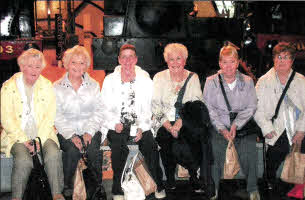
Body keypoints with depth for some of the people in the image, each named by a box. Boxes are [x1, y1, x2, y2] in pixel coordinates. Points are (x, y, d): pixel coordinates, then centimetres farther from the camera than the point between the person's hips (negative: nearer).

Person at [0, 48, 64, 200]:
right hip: (17, 136, -1)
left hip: (43, 134, 2)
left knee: (54, 154, -28)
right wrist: (24, 140, -14)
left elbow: (50, 116, 2)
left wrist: (39, 140, -12)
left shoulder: (47, 86, 9)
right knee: (23, 160, -31)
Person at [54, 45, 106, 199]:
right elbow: (57, 117, -2)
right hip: (66, 132, -1)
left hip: (90, 130, 1)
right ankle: (67, 187, -11)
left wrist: (89, 132, -10)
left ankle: (99, 186, -10)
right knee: (73, 150, -29)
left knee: (93, 148, -27)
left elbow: (97, 112, 5)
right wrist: (71, 135, -15)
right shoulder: (57, 87, 4)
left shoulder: (93, 85, 10)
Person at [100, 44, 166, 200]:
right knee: (119, 148, -28)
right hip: (117, 127, -1)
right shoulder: (110, 80, 5)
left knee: (151, 148, -21)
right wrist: (115, 123, -13)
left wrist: (141, 128, -10)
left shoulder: (145, 79, 6)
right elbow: (105, 108, 4)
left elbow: (147, 108, 4)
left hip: (140, 125, 1)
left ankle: (159, 187, 1)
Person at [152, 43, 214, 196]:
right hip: (165, 124, 0)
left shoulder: (193, 78, 8)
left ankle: (195, 178, -3)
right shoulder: (159, 77, 7)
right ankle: (170, 181, -3)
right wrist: (168, 126, -15)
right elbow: (155, 105, -1)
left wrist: (181, 121, -19)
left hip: (187, 123, 0)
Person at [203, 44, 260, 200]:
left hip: (243, 124, 1)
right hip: (218, 124, 0)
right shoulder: (211, 82, 5)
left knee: (248, 153, -19)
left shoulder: (247, 81, 8)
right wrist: (222, 129, -13)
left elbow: (251, 107, 2)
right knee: (216, 149, -22)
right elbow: (209, 108, 0)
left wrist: (236, 125, -13)